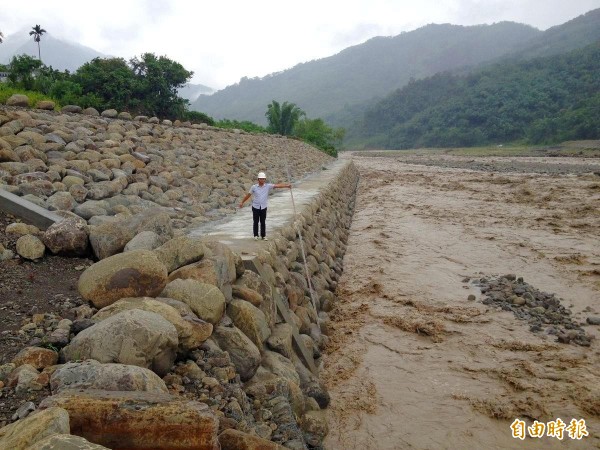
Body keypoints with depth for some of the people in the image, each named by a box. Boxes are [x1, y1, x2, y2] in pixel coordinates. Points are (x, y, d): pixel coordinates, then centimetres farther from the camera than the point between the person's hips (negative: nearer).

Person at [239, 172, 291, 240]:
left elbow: (277, 186, -13)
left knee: (263, 222, 6)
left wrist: (286, 185, -23)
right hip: (255, 207, -1)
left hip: (263, 207, 1)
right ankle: (256, 235, 13)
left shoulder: (268, 186, -4)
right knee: (255, 222, 4)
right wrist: (242, 202, 9)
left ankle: (263, 235, 15)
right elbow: (248, 195, 5)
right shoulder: (254, 187, -4)